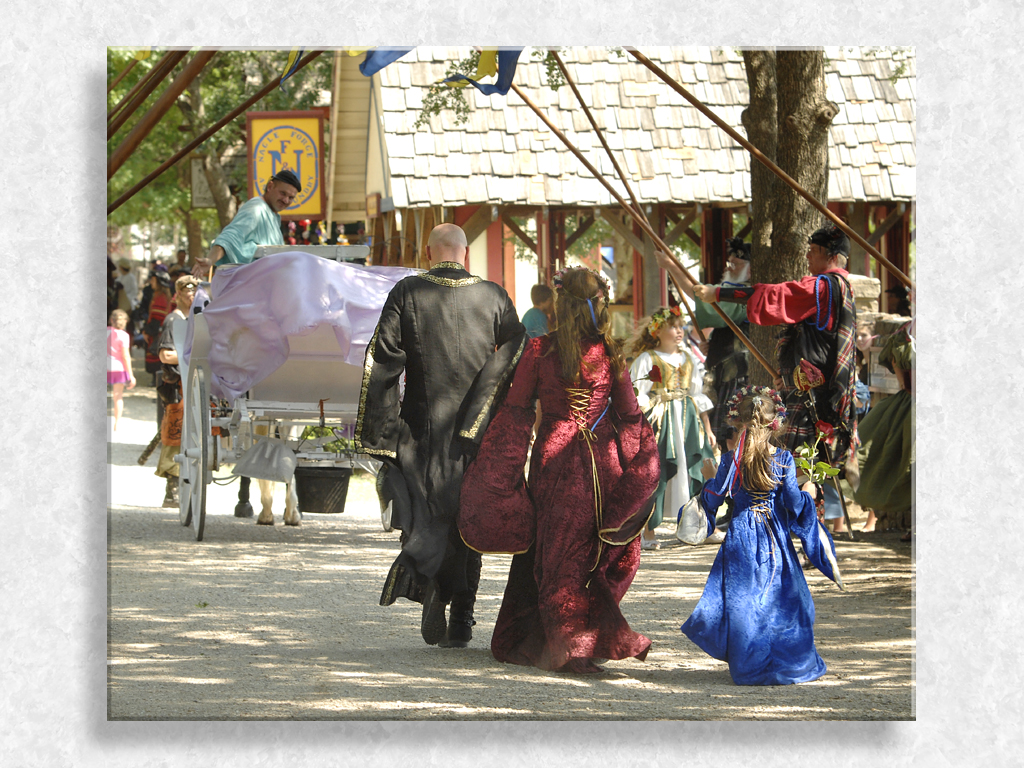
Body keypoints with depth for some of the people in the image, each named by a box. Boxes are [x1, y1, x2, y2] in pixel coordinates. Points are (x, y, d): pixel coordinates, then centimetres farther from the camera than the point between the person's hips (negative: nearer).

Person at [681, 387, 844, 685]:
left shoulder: (731, 460, -9)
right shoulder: (784, 459, -8)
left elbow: (713, 500, -4)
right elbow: (794, 503, -8)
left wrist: (709, 478, 14)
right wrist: (808, 492, 11)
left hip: (742, 536, -1)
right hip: (775, 537, 1)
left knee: (743, 601, 8)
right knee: (780, 597, 12)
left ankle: (750, 667, 9)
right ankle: (788, 663, 14)